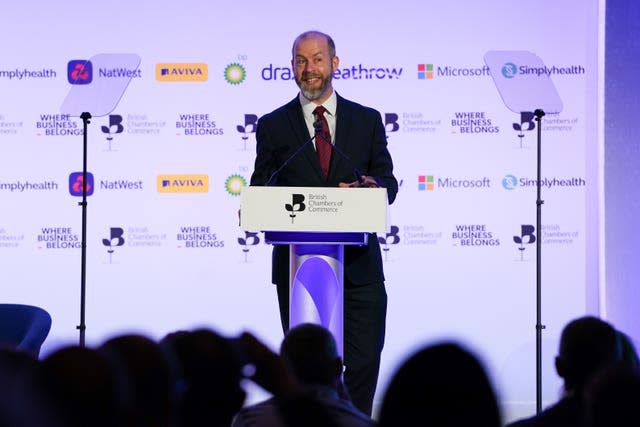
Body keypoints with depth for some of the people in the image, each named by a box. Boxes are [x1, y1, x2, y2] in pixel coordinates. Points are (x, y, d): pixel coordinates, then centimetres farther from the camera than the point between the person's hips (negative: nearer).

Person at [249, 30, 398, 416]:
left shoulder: (367, 120, 10)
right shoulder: (273, 126, 7)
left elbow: (388, 182, 8)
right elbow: (261, 189, 5)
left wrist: (372, 187, -15)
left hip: (358, 264, 1)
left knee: (364, 361, -3)